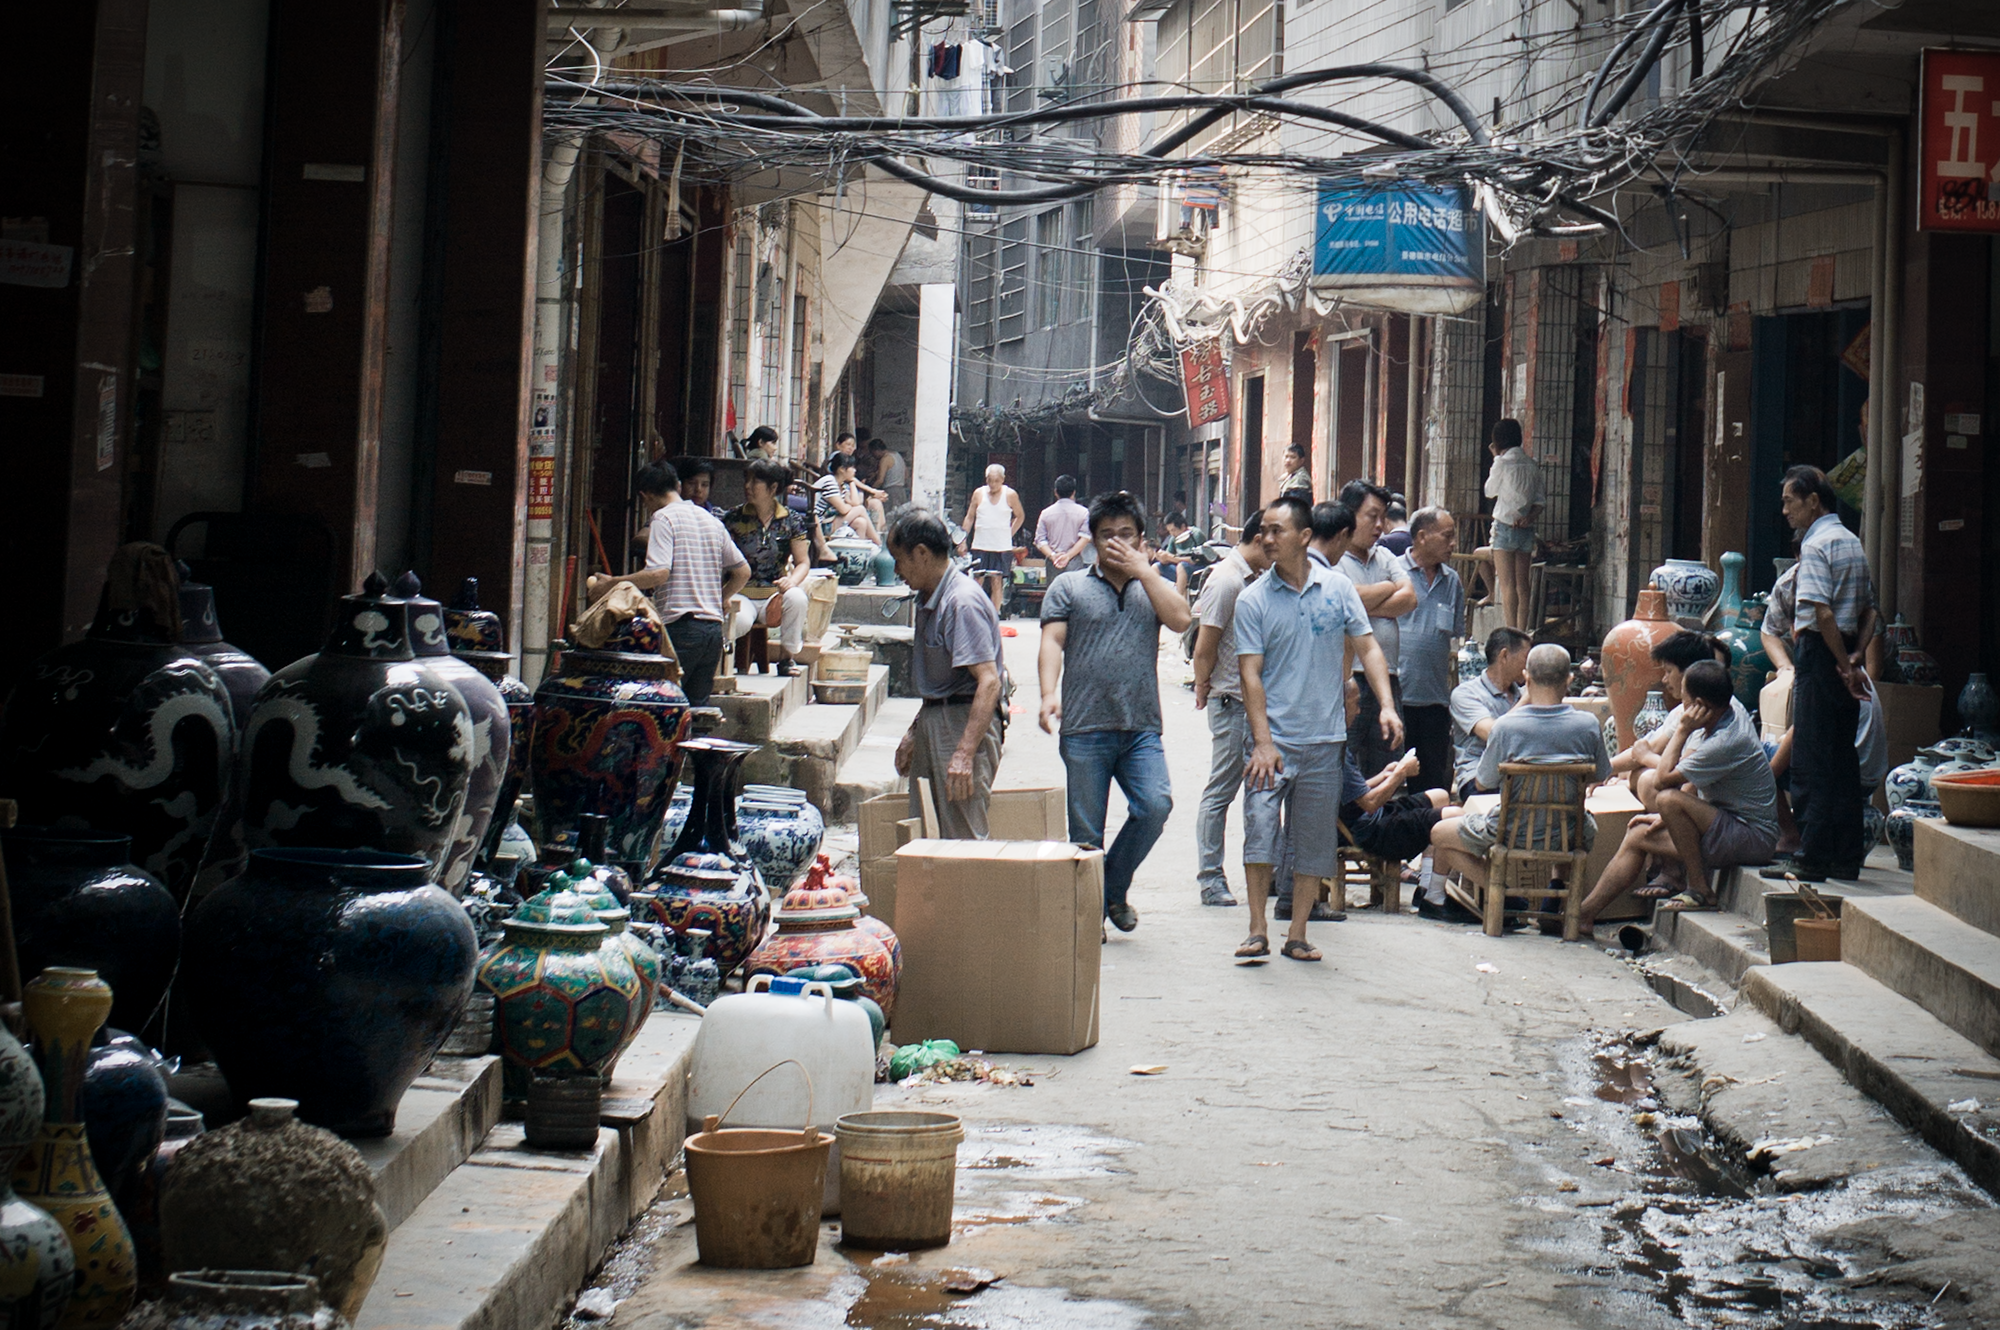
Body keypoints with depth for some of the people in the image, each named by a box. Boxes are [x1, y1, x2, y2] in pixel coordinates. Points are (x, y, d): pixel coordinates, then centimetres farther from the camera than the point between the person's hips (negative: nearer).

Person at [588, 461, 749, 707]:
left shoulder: (663, 518, -4)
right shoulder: (711, 520, 18)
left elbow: (659, 573, -16)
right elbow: (743, 571, 20)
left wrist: (612, 583, -7)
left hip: (680, 625, -7)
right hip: (714, 628, 7)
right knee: (697, 707, 8)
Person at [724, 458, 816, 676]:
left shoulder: (791, 521, 5)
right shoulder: (734, 518, 4)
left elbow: (803, 562, 4)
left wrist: (792, 580, -18)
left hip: (775, 594, 1)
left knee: (797, 598, -32)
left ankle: (786, 656, -12)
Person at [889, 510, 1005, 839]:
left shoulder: (962, 602, -19)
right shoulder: (929, 600, 13)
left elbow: (988, 681, -25)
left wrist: (965, 753, -31)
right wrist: (914, 732, 29)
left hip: (965, 725, -10)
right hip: (933, 721, 10)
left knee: (962, 841, -10)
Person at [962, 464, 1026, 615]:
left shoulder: (1010, 495, 0)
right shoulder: (979, 493, 4)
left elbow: (1020, 516, 14)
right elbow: (970, 517, 11)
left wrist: (1010, 533, 4)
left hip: (1002, 546, -1)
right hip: (980, 545, 1)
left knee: (997, 582, -4)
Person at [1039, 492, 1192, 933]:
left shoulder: (1153, 587, 18)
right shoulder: (1068, 587, 11)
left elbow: (1180, 619, -1)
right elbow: (1052, 642, 0)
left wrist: (1142, 569, -1)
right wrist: (1049, 694, -16)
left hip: (1142, 729, 2)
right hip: (1085, 729, -2)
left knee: (1156, 805, -16)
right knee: (1086, 832, 0)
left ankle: (1114, 889, 5)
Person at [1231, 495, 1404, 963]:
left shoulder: (1337, 589, 4)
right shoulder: (1253, 600, -2)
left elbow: (1367, 647, 8)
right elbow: (1251, 674, -6)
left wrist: (1386, 705, -7)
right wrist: (1262, 743, -15)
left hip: (1324, 739, 2)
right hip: (1272, 738, -2)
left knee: (1315, 842, 6)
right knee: (1260, 827, -12)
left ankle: (1297, 934, 16)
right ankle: (1257, 931, -3)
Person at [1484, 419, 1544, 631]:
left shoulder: (1503, 463, -9)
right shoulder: (1532, 465, 8)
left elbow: (1490, 491, 4)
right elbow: (1540, 499, 5)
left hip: (1505, 527, -6)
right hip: (1526, 529, 6)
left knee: (1507, 584, -7)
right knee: (1522, 584, 8)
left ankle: (1511, 632, -13)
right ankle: (1522, 631, 7)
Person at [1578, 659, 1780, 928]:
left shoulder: (1725, 742, -28)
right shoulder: (1728, 707, 0)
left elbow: (1662, 779, -19)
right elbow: (1691, 780, 9)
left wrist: (1683, 729, -15)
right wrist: (1666, 817, 6)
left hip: (1753, 838, -10)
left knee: (1669, 799, -29)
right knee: (1637, 836, 7)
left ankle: (1700, 891, -15)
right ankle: (1582, 915, 9)